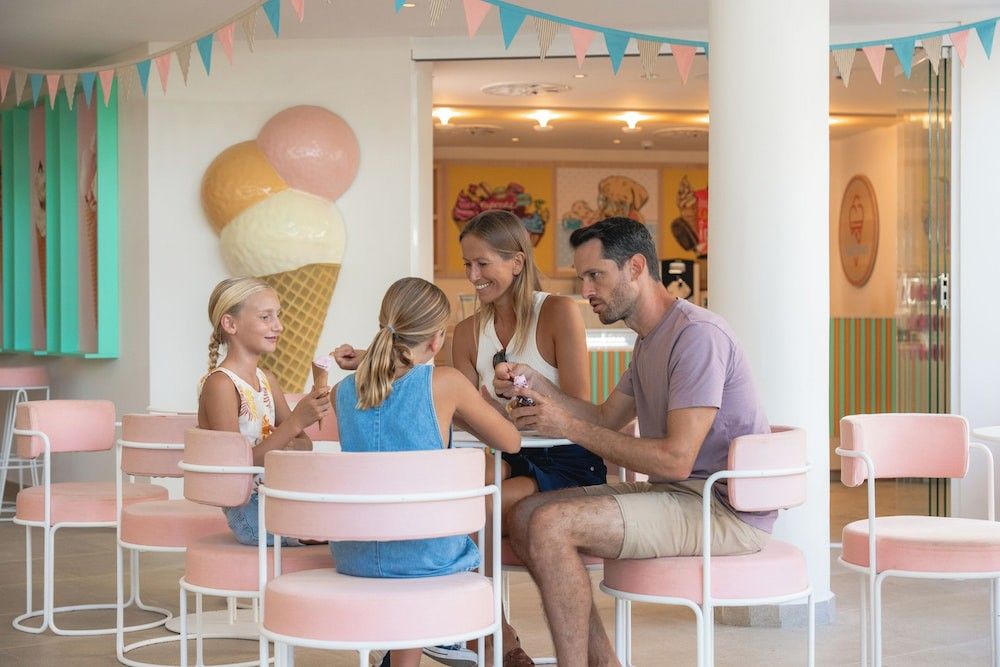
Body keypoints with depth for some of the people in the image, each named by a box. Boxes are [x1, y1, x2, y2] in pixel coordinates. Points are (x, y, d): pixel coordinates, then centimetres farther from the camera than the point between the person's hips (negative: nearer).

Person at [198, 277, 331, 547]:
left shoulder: (267, 380, 13)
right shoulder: (220, 384, -13)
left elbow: (303, 443, 17)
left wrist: (296, 446, -9)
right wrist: (295, 422, -26)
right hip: (249, 512, -8)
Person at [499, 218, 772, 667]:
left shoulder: (697, 334, -16)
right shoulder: (650, 341, 18)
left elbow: (676, 458, -23)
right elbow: (606, 419, 17)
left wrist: (569, 427, -19)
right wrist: (537, 385, 3)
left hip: (725, 510, -10)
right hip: (676, 496, 10)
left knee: (551, 525, -23)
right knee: (526, 515, 4)